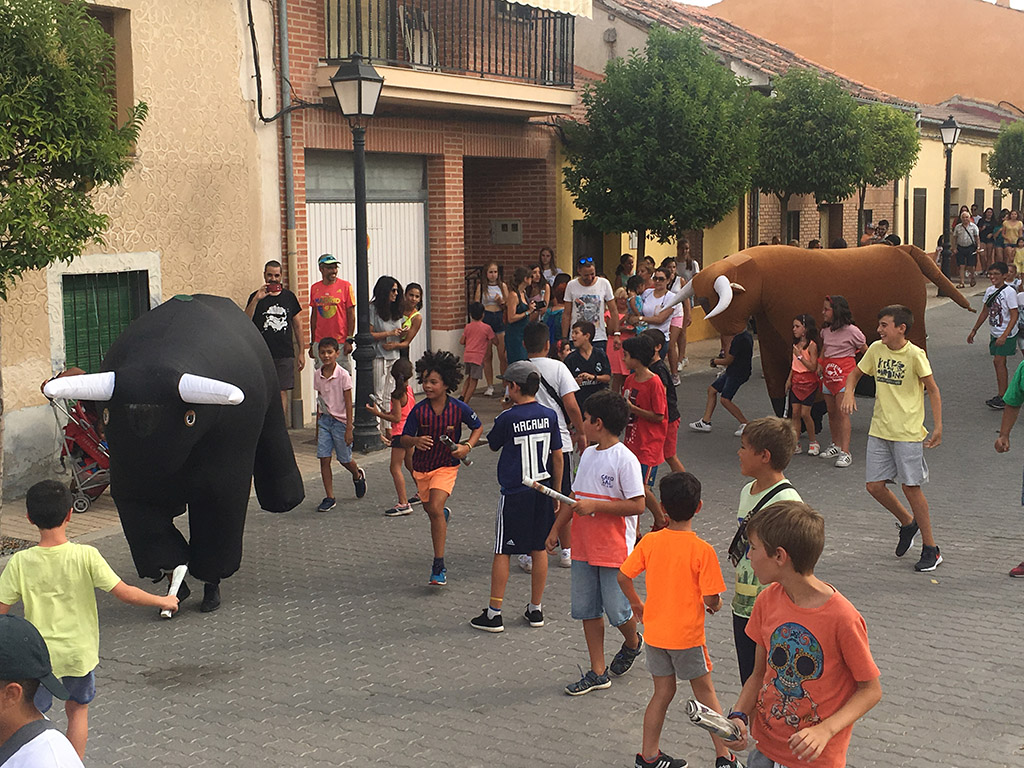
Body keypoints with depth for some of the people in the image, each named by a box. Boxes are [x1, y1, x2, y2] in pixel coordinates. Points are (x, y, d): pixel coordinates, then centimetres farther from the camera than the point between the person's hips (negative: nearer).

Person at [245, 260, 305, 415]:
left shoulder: (289, 296, 10)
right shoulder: (255, 297, 5)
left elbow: (298, 326, 14)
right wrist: (256, 299, -18)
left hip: (285, 355, 1)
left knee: (282, 392, 0)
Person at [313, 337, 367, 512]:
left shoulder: (343, 375, -13)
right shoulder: (318, 375, 2)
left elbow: (348, 404, -12)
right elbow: (320, 402, 12)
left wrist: (349, 429, -14)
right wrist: (318, 425, 14)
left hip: (340, 420, -4)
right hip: (324, 419, 4)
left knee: (345, 459, 8)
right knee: (324, 459, -3)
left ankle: (358, 476, 42)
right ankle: (329, 497, 4)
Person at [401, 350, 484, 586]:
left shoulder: (459, 408, -15)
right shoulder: (418, 410, -13)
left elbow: (478, 428, 3)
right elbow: (404, 439, -8)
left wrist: (467, 447, -14)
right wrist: (415, 441, -31)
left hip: (446, 465, -3)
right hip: (422, 466, 3)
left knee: (435, 507, -22)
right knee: (430, 509, 20)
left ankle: (439, 567, -16)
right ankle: (444, 514, 63)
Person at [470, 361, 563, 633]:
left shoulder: (507, 418, -12)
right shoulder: (549, 416, 0)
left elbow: (493, 445, 6)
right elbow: (558, 457, 4)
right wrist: (557, 491, 14)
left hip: (514, 493, -4)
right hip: (543, 490, 4)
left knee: (502, 552, 3)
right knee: (540, 549, 12)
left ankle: (494, 613, 6)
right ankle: (535, 609, 20)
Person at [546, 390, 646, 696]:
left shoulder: (625, 459, -15)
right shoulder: (588, 455, 10)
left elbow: (637, 505, -18)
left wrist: (594, 506, -21)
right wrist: (556, 528, 17)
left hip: (615, 548, -8)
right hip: (584, 547, 8)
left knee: (617, 610, 1)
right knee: (587, 610, 9)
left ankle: (633, 643, 34)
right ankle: (598, 673, 18)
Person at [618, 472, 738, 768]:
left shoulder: (650, 541, -7)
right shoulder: (703, 549, -17)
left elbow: (623, 576, -2)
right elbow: (711, 598, -17)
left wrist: (636, 603, 16)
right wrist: (715, 605, 6)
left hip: (654, 631, 4)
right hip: (687, 635, -4)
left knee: (663, 691, 17)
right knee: (705, 692, 12)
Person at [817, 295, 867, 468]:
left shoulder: (852, 331, -9)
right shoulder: (826, 330, 10)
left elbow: (866, 352, 1)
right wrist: (820, 363, 12)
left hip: (845, 373, -7)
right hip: (828, 374, 7)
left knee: (842, 412, -12)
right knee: (831, 412, 10)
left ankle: (845, 452, -13)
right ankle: (836, 446, 23)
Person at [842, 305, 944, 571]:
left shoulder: (915, 354, -12)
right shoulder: (876, 349, 3)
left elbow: (933, 390, -7)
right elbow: (855, 374, 17)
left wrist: (938, 427, -14)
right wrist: (848, 393, -4)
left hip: (907, 432, -6)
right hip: (879, 430, 6)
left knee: (911, 487, -3)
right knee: (875, 486, 4)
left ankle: (931, 549, 11)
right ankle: (907, 522, 32)